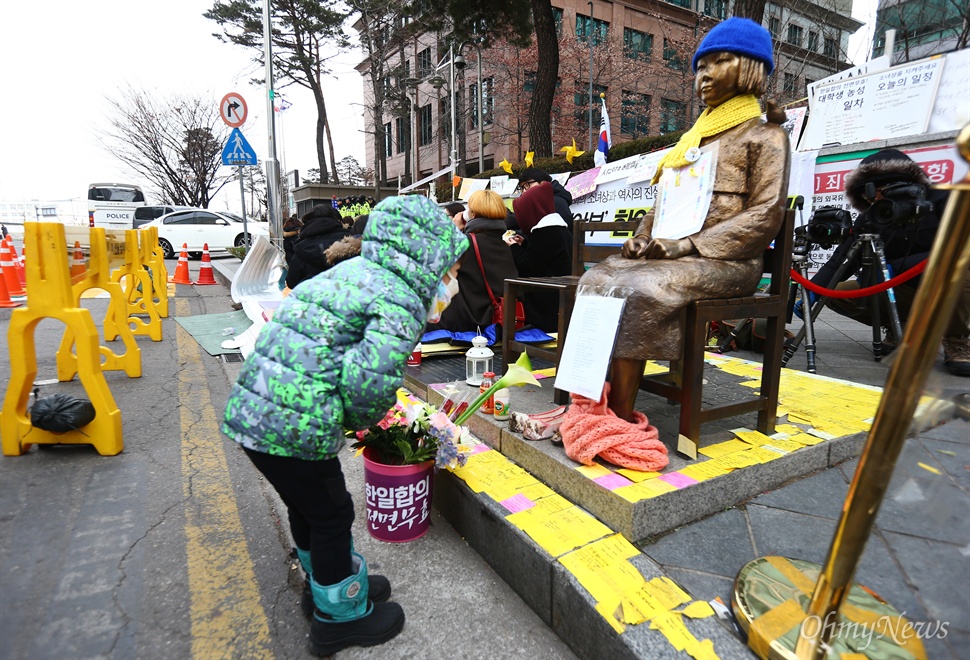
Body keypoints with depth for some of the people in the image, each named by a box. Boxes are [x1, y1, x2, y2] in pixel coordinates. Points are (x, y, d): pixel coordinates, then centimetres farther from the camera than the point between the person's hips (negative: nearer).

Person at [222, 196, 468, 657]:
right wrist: (364, 419, -5)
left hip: (250, 410, 9)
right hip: (294, 427, -9)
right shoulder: (400, 300, -15)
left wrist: (359, 415, 19)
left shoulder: (351, 270, 13)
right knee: (331, 516, 13)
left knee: (307, 509, 26)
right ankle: (341, 617, 36)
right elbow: (371, 377, -27)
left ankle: (326, 587, 49)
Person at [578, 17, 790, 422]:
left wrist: (688, 245, -17)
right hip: (668, 254, 7)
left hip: (725, 261, -6)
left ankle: (621, 417, -26)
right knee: (597, 279, -18)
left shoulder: (765, 135, 4)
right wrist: (642, 237, 3)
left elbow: (765, 216, -8)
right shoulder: (694, 138, 26)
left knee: (640, 291, -32)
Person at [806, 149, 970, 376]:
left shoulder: (941, 201, -13)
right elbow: (840, 260, -12)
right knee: (836, 294, -13)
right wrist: (811, 291, -27)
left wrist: (896, 267, -28)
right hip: (904, 294, 4)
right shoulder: (869, 219, -4)